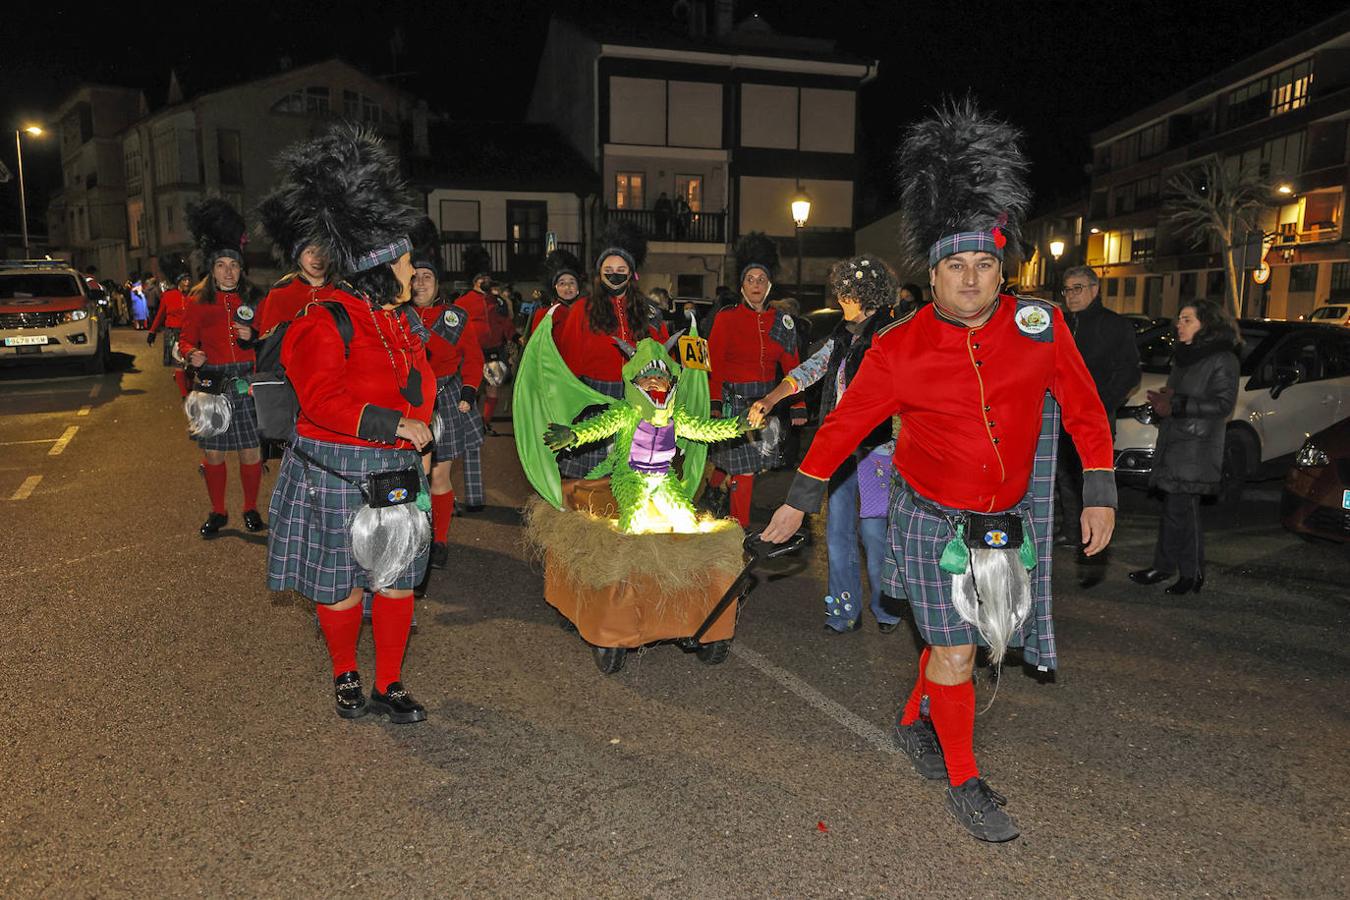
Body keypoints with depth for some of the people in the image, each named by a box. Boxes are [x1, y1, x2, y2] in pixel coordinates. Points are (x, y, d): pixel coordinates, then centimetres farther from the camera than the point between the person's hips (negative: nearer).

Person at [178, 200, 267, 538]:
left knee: (251, 448, 3)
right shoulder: (197, 302, 5)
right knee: (212, 450, 6)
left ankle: (251, 509, 19)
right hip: (213, 383, 1)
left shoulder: (254, 298, 4)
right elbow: (186, 339, 9)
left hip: (247, 382, 0)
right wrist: (192, 355, -11)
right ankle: (217, 512, 20)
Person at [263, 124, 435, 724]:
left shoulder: (402, 321, 11)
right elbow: (322, 399, -21)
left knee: (398, 579, 9)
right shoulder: (328, 322, -14)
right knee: (341, 583, 7)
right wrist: (396, 425, -23)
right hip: (337, 473, -7)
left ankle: (389, 686, 22)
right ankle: (345, 676, 30)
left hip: (397, 472, 7)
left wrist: (420, 443, 18)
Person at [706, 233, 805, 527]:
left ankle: (715, 487, 38)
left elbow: (792, 367, 6)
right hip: (734, 400, -5)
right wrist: (715, 404, -18)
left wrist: (798, 408, 1)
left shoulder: (782, 322, 6)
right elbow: (714, 364, -8)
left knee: (762, 463, 11)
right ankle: (741, 529, 11)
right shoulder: (726, 317, -5)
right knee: (744, 467, -4)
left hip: (766, 400, 5)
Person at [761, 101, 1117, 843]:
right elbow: (844, 424, -4)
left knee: (967, 640, 18)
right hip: (934, 523, -4)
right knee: (954, 650, 2)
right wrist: (799, 501, 1)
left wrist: (1100, 495, 0)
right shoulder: (899, 350, -16)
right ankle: (964, 782, 24)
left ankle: (913, 723, 46)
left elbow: (1084, 410, 3)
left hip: (1009, 524, 4)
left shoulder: (1041, 327, -9)